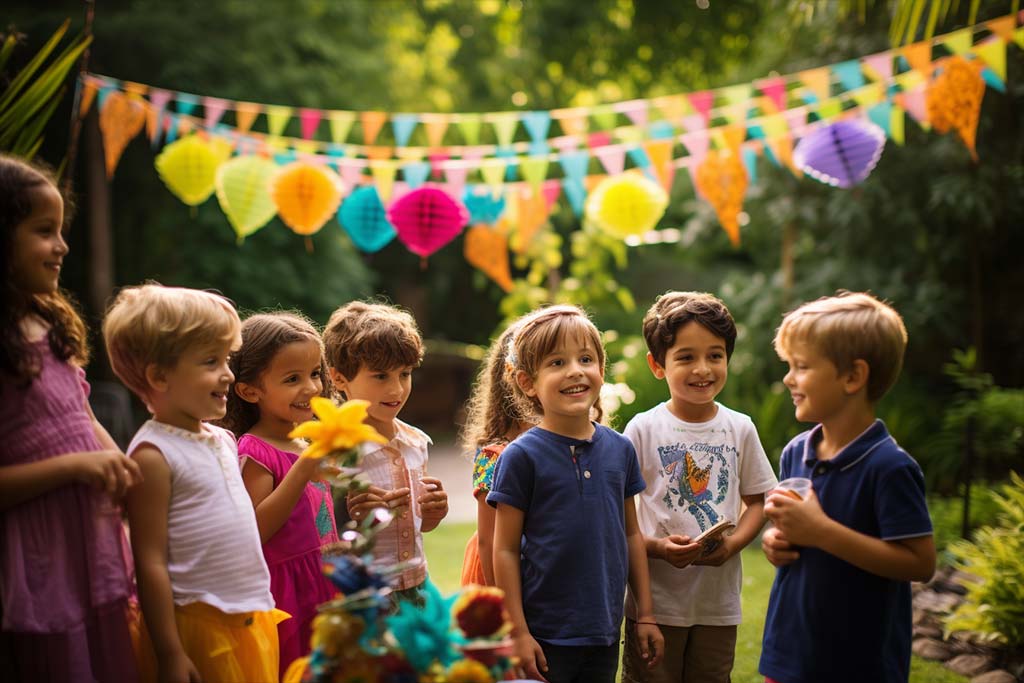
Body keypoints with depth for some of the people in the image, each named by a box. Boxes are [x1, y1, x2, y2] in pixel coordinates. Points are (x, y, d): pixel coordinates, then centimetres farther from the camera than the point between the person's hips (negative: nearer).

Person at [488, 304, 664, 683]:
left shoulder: (620, 449, 3)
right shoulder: (522, 456, -10)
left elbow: (631, 534, 12)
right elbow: (506, 551, -9)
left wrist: (646, 614, 12)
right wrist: (519, 634, -11)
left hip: (605, 635, 4)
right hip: (546, 637, -4)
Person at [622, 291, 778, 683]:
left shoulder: (740, 429, 2)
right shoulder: (643, 429, -7)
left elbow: (756, 500, 9)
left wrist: (734, 543, -9)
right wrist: (657, 547, -21)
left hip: (719, 601, 3)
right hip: (655, 600, -3)